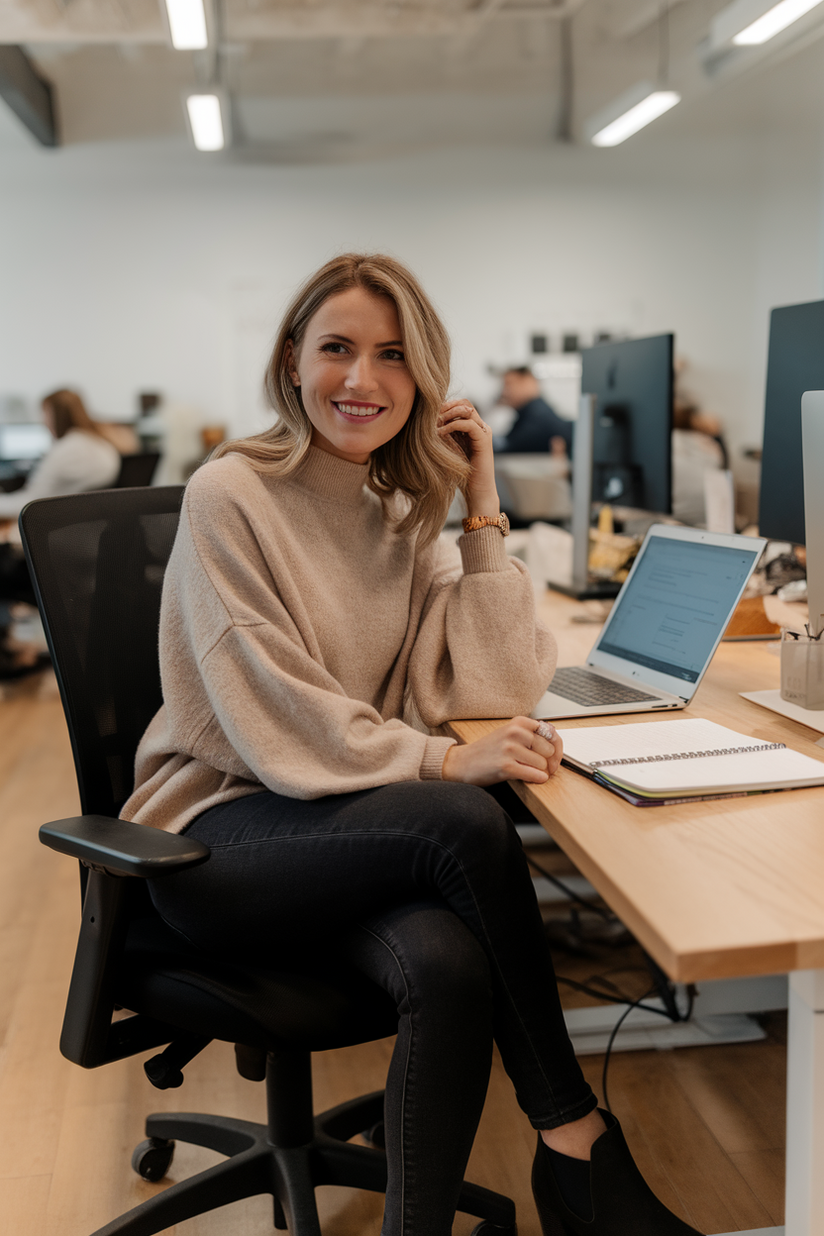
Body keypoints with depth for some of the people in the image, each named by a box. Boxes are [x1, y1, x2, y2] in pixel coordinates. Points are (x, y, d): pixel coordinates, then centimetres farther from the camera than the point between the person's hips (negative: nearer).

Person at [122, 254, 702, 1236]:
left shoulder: (406, 515, 9)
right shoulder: (231, 497, -9)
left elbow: (497, 688, -3)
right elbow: (272, 722, -16)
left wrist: (483, 511, -6)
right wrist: (443, 762, -27)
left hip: (349, 829, 5)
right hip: (219, 837, -4)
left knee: (450, 966, -30)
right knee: (467, 824, -30)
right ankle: (575, 1139, -12)